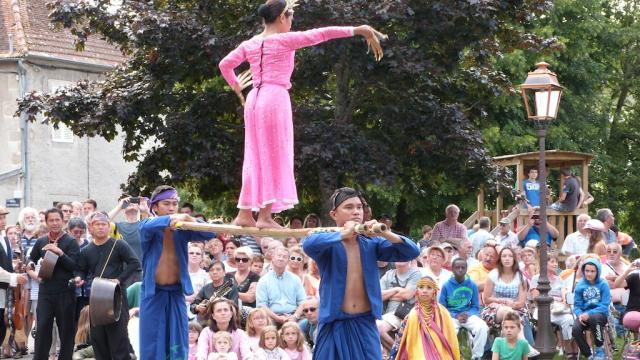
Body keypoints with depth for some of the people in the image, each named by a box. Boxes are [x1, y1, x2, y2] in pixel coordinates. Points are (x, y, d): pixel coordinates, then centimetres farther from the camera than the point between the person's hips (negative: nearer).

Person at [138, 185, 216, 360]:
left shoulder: (182, 229, 3)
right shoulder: (148, 227, -2)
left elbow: (209, 234, -11)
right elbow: (147, 226, -26)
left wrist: (188, 219, -28)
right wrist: (170, 219, -43)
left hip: (176, 293, 2)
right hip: (153, 293, -2)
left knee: (178, 344, 0)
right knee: (153, 343, -1)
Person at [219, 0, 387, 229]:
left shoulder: (250, 44, 12)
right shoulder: (285, 40, -6)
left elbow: (224, 64, 18)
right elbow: (321, 34, -11)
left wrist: (236, 86, 30)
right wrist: (358, 30, -13)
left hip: (254, 99, 7)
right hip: (275, 98, -7)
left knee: (255, 157, 12)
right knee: (274, 157, -3)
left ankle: (245, 213, 12)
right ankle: (265, 216, -7)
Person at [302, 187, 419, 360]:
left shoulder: (371, 243, 7)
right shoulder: (329, 244, -4)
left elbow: (412, 252, 1)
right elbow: (308, 244, -27)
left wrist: (385, 233, -14)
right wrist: (345, 233, -23)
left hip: (365, 324, 3)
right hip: (335, 324, -3)